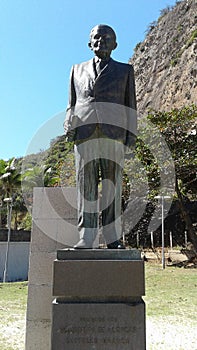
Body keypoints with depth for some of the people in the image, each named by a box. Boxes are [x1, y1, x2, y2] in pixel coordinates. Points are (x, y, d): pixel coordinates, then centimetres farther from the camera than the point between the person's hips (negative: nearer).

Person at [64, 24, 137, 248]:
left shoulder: (125, 70, 21)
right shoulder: (78, 70, 25)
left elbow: (130, 105, 15)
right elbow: (72, 103, 22)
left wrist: (131, 133, 3)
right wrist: (69, 126, 5)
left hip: (113, 132, -1)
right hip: (84, 132, 1)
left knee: (112, 184, -4)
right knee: (85, 184, -4)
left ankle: (113, 238, 1)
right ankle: (86, 238, -1)